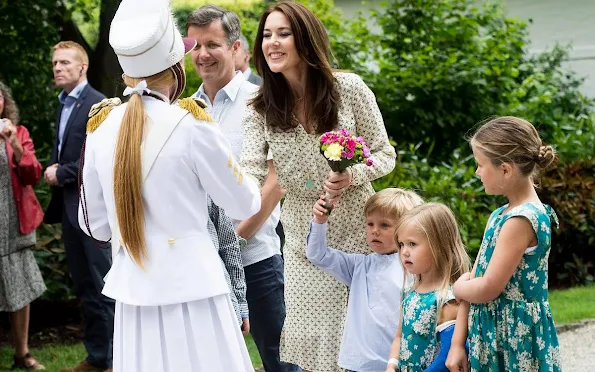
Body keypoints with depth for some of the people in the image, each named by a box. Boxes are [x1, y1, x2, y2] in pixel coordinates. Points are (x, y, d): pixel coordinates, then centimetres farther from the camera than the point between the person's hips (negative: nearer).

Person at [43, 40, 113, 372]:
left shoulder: (98, 105, -12)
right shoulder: (64, 105, 16)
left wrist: (62, 173, -13)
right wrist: (52, 169, 3)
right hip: (70, 208, 9)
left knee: (106, 288, -4)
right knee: (86, 289, 14)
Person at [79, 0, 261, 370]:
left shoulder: (102, 129, 2)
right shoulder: (191, 125, -12)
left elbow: (95, 225, 11)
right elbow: (244, 204, 0)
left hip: (132, 291, 5)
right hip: (189, 287, -5)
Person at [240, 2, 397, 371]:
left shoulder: (349, 88, -9)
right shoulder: (260, 109, -4)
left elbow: (385, 154, -3)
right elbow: (251, 174, -16)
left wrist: (354, 175, -23)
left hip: (357, 230, -2)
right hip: (305, 240, 2)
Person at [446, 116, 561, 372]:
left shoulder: (521, 219, -19)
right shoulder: (500, 216, 9)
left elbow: (488, 288, -20)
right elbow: (475, 280, 8)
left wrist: (457, 287, 1)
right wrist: (457, 343, 5)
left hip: (515, 336, -8)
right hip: (490, 333, 8)